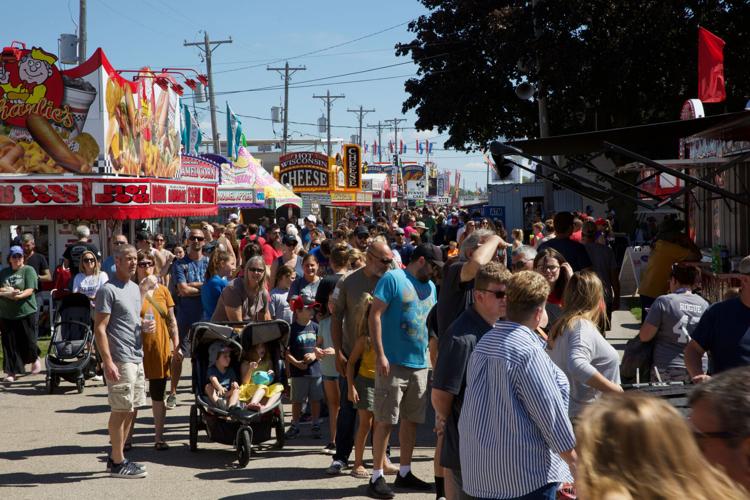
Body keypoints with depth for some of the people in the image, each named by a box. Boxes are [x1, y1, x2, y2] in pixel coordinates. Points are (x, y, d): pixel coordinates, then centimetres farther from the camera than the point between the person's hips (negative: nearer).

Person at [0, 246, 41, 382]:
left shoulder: (28, 270, 0)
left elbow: (30, 290, -10)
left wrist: (19, 296, -26)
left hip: (26, 312, -3)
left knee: (27, 341, 1)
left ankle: (35, 359, 32)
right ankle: (11, 372, 7)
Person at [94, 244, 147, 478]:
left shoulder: (135, 288, 15)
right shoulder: (108, 290, -11)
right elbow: (99, 328, -15)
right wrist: (108, 362, -22)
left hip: (136, 357, 9)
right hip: (120, 360, -9)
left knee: (131, 409, 12)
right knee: (121, 410, -4)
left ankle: (117, 456, 21)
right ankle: (117, 463, 4)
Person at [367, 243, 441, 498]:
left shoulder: (430, 286, 14)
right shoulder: (393, 278, -7)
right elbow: (375, 315, -12)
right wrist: (380, 355, -17)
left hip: (420, 364, 7)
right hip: (393, 362, -7)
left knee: (411, 419, 11)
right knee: (385, 420, -5)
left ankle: (404, 472, 21)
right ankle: (377, 476, 1)